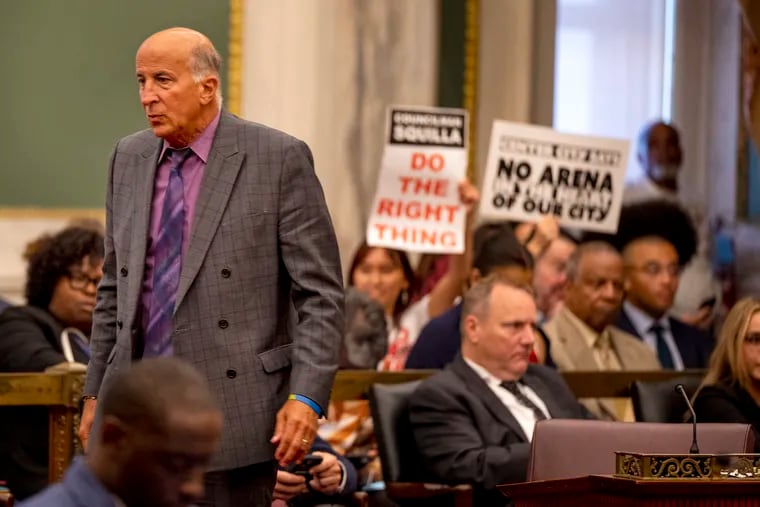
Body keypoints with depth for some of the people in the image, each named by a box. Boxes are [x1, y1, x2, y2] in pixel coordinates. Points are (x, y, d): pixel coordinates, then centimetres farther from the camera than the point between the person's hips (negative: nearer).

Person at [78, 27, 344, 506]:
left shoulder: (280, 158, -6)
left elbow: (321, 293, -7)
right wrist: (95, 392, 16)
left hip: (233, 408, -5)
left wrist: (307, 397, -16)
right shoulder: (129, 158, 11)